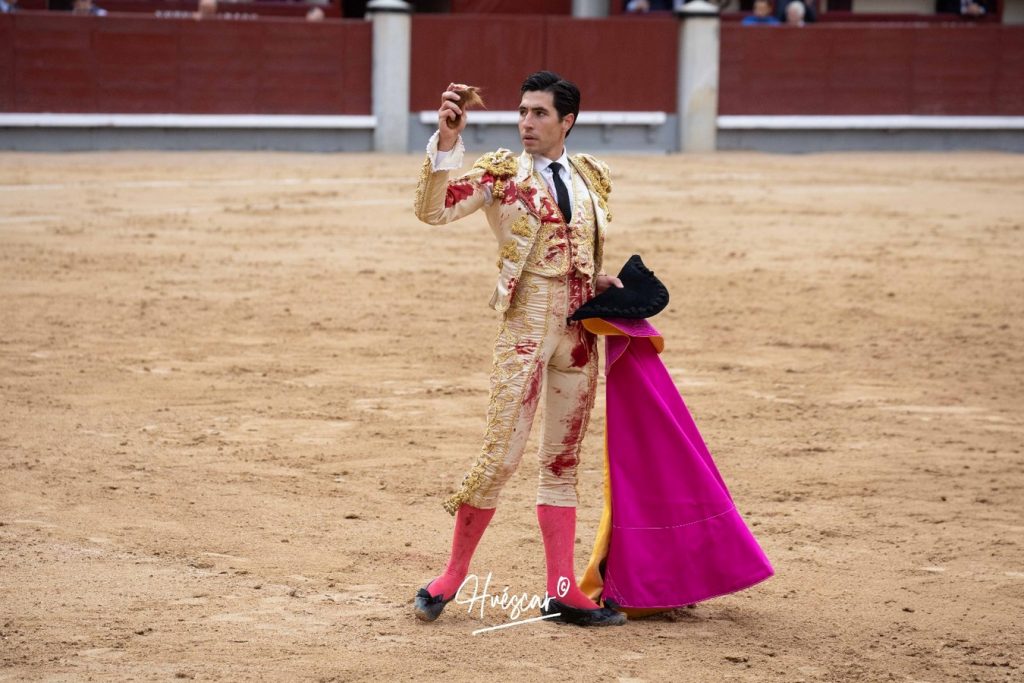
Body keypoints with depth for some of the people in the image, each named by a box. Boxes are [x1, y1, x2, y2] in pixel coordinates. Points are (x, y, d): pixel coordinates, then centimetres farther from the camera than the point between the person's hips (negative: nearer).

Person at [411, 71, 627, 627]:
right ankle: (451, 576, 5)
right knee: (501, 453, -9)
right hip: (526, 325, -5)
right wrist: (446, 140, -27)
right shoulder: (501, 173, -2)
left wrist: (603, 281, 4)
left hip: (581, 327, 5)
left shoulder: (592, 177, 11)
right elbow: (432, 209, -16)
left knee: (563, 460, 9)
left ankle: (563, 592, 12)